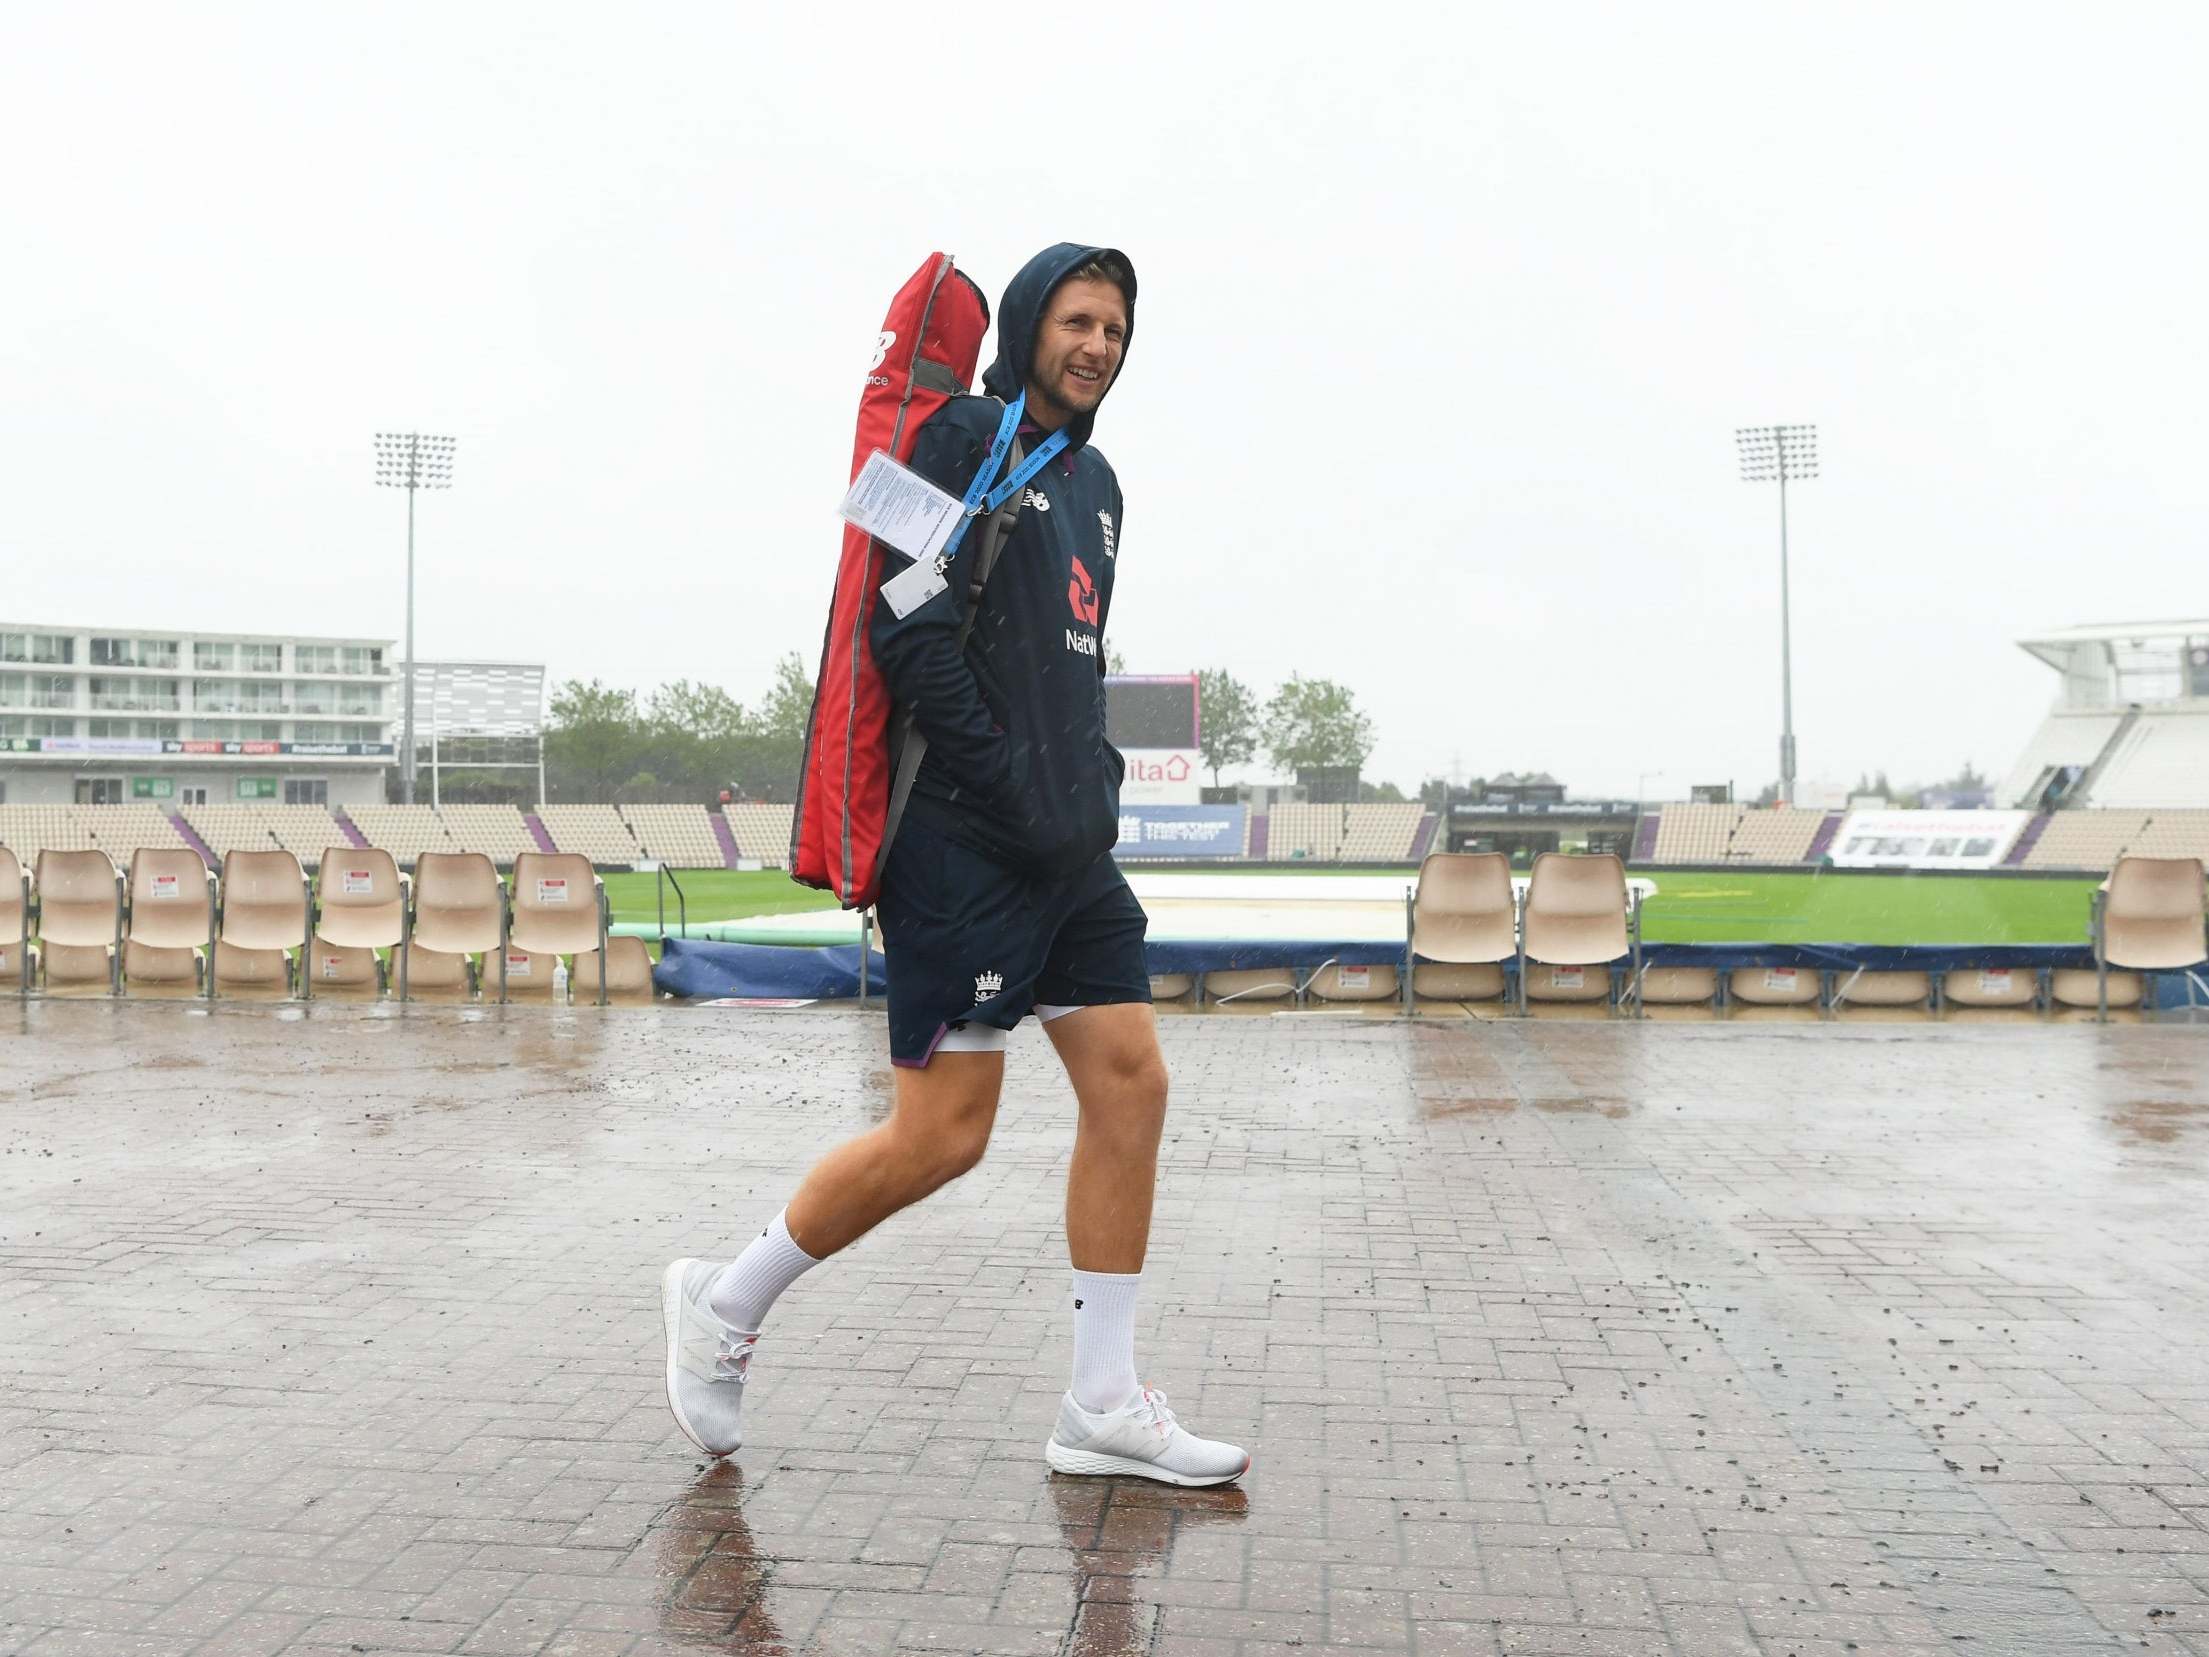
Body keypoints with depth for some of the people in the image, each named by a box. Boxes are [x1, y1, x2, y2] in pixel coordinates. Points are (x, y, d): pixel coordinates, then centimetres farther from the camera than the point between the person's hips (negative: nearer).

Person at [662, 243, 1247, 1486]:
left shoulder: (1096, 483, 20)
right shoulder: (966, 439, -6)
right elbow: (910, 635, -15)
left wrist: (1097, 783, 11)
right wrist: (1014, 793, -17)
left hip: (1073, 848, 9)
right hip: (967, 846, -8)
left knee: (1133, 1083, 2)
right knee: (944, 1133, -5)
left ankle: (1105, 1405, 11)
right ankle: (728, 1303, 17)